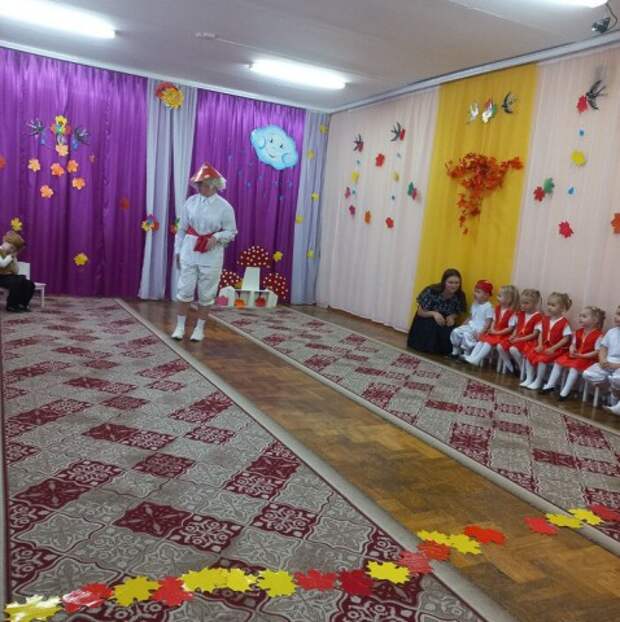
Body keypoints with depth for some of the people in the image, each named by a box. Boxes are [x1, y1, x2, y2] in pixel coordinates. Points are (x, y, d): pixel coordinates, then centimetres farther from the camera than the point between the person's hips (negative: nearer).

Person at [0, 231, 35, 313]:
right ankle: (11, 306, -20)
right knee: (17, 282, -32)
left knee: (29, 283, -8)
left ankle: (22, 304, 1)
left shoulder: (11, 254, 14)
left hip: (10, 276, 7)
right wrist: (10, 256, -10)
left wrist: (14, 258, -2)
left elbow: (15, 272, 8)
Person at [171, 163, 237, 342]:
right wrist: (177, 250, 6)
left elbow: (231, 232, -2)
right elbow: (182, 228, 6)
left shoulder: (224, 207, -6)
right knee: (185, 289, 3)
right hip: (189, 250, 2)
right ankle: (180, 326, 17)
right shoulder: (191, 202, 1)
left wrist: (217, 237, -20)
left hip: (211, 254, -2)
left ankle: (200, 328, 20)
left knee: (206, 293, 6)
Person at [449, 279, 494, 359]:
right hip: (470, 326, 8)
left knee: (467, 335, -31)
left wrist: (481, 333, -26)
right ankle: (456, 351, 2)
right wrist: (461, 325, 10)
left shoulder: (488, 307, -13)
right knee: (456, 331, -9)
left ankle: (466, 354, -15)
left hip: (479, 329, -8)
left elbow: (488, 322, -16)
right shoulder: (474, 304, 13)